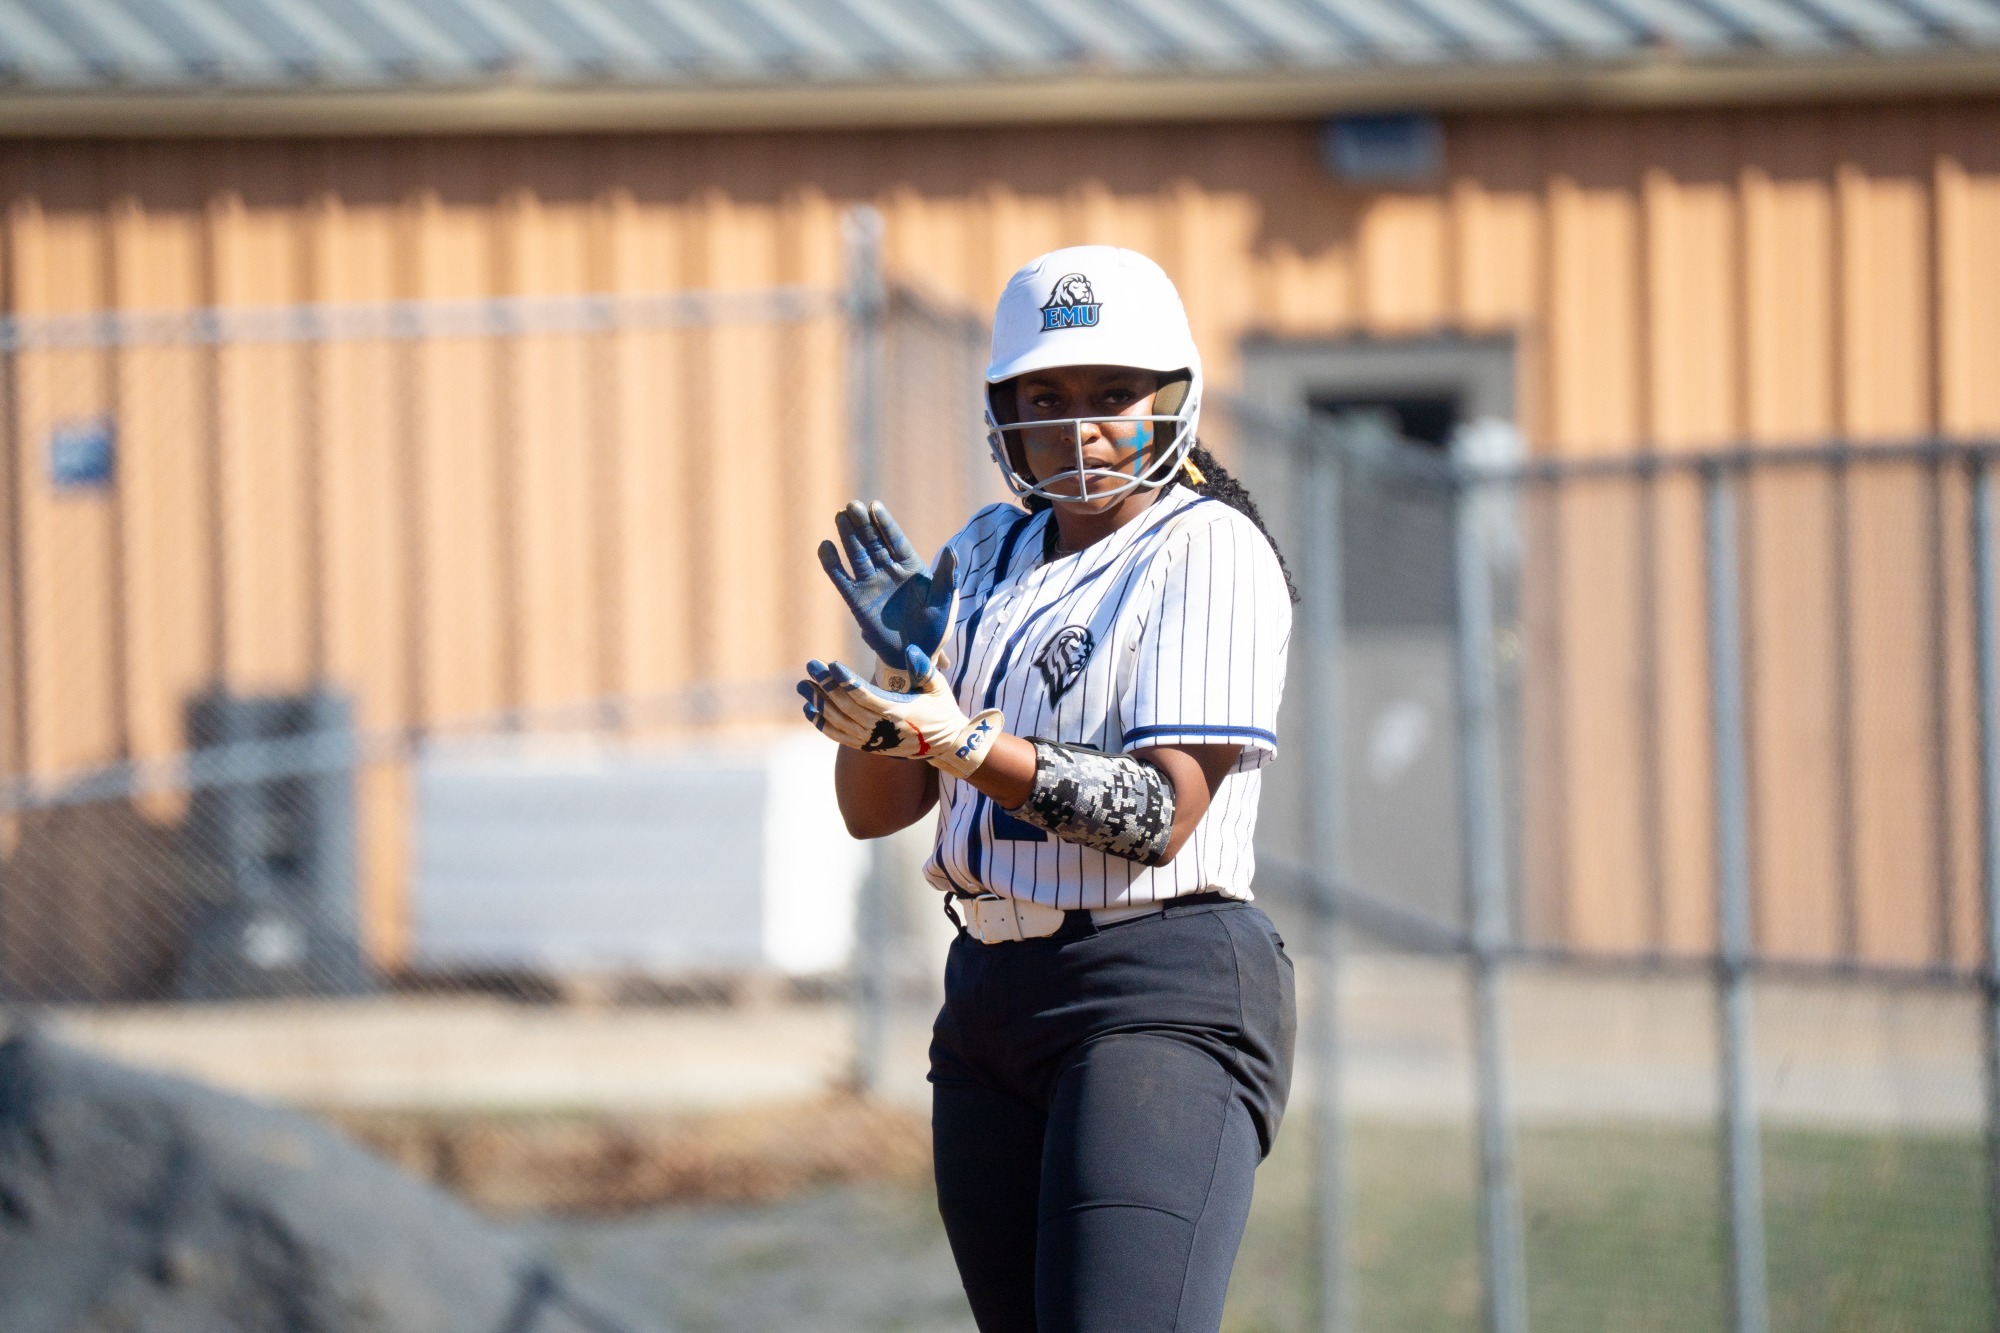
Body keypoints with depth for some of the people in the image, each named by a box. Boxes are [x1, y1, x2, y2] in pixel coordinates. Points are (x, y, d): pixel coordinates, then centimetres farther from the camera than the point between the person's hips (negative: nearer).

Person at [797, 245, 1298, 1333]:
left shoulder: (1207, 552, -6)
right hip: (991, 998, 8)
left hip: (1162, 1003, -8)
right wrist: (900, 665, -7)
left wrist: (959, 741, -25)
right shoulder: (989, 557, 15)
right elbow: (874, 808, 12)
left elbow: (1163, 816, -16)